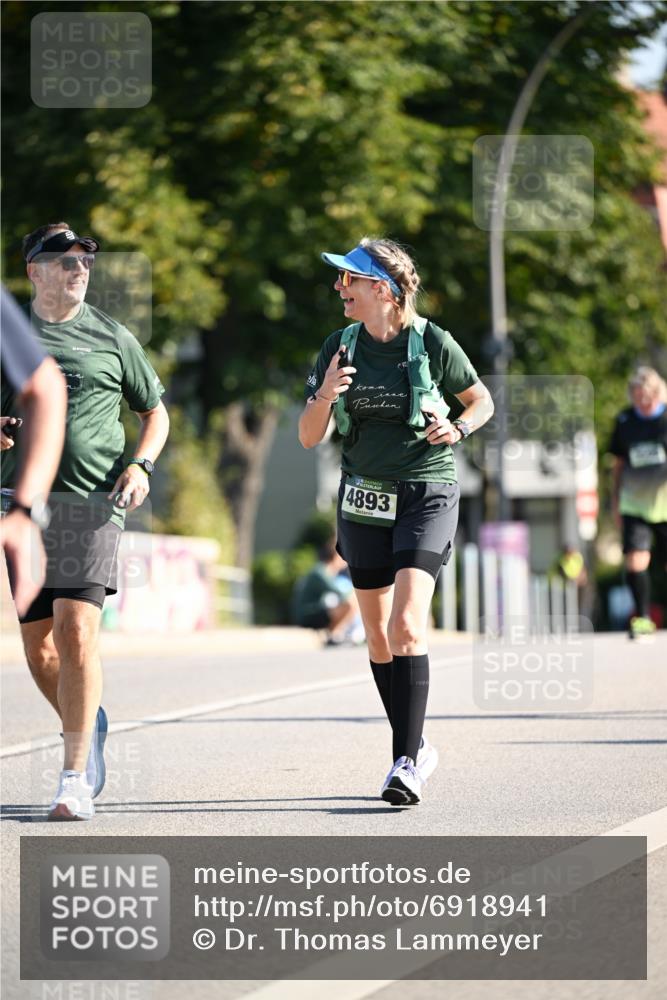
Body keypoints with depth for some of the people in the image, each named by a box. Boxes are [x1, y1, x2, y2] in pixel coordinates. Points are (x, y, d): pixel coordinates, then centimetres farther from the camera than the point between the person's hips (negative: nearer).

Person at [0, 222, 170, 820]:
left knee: (76, 631, -15)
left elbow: (155, 412, 18)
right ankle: (88, 725, 35)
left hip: (93, 502, -3)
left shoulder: (111, 338, 8)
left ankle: (76, 780, -13)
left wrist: (141, 465, 0)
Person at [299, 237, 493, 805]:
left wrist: (457, 428, -13)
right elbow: (309, 438, 1)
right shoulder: (341, 346, 2)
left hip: (427, 493, -5)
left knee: (406, 625, -18)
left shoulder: (432, 342, -7)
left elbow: (482, 401, 8)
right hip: (364, 497, 5)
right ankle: (417, 748, 25)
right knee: (378, 635, 9)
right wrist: (324, 397, -19)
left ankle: (406, 762, -18)